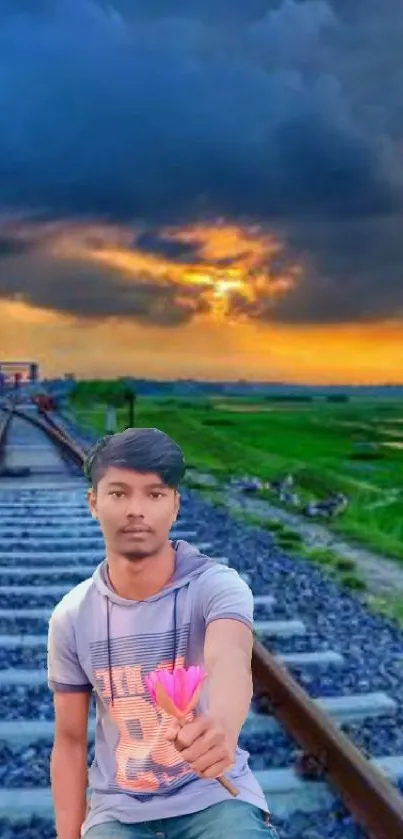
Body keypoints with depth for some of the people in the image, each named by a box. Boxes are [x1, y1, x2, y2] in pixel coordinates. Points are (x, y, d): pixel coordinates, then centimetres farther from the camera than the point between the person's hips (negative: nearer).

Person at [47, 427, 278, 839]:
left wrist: (223, 728, -58)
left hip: (214, 797, -3)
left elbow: (229, 658, -37)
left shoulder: (215, 585, -16)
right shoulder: (72, 616, -6)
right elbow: (70, 740, 3)